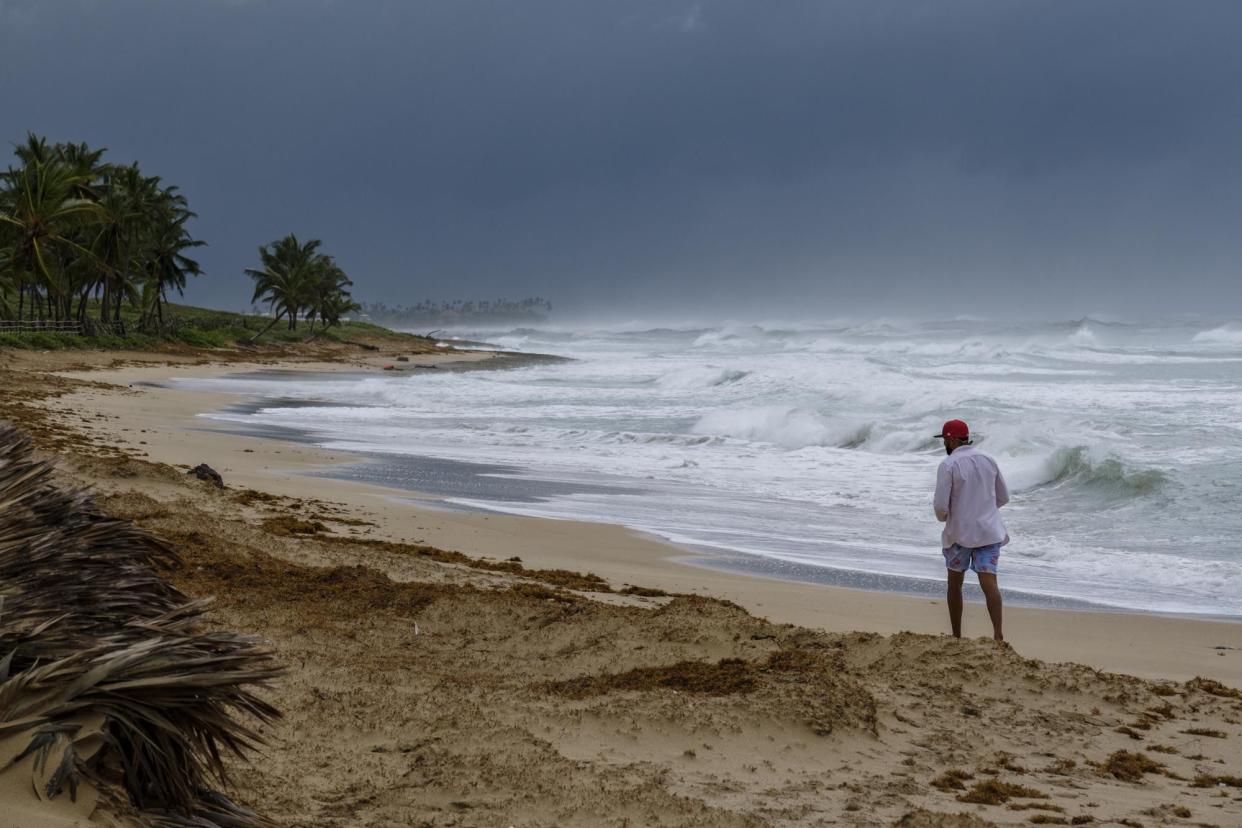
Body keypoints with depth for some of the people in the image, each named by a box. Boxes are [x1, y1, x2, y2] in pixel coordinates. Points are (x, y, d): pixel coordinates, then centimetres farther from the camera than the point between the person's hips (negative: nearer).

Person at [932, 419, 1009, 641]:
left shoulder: (948, 465, -11)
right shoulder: (988, 460, 7)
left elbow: (941, 505, -15)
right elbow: (1003, 497, 15)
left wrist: (943, 518, 7)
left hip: (959, 533, -4)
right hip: (989, 530, 4)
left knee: (954, 584, 13)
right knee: (989, 582, -6)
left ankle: (957, 635, 19)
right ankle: (998, 632, -23)